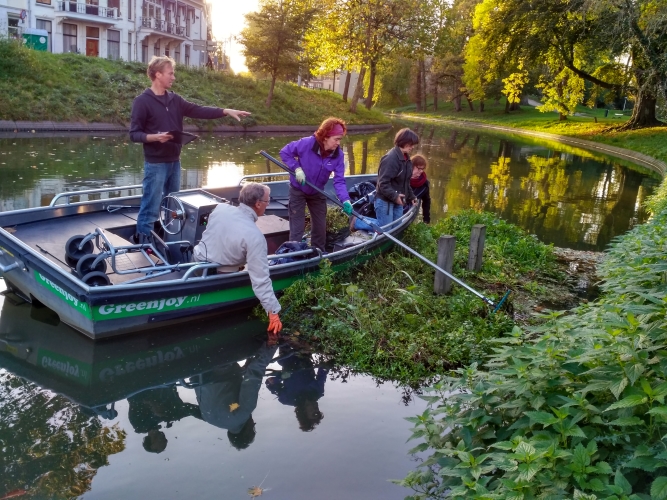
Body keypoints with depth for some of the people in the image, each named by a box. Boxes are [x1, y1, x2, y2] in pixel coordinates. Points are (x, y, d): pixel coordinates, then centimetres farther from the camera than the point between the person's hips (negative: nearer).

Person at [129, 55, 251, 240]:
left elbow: (198, 111, 8)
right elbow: (134, 134, -11)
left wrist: (226, 111, 0)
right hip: (155, 164, -7)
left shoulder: (175, 99, 9)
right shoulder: (142, 101, -9)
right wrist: (155, 137, -27)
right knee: (151, 208, -4)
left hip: (174, 161, 7)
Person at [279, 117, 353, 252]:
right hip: (298, 190, -4)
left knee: (320, 226, 14)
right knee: (297, 226, -1)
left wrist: (345, 200, -34)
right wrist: (296, 168, -26)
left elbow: (339, 181, -20)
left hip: (317, 193, 4)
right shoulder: (306, 143, -28)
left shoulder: (338, 155, -18)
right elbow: (284, 152, -15)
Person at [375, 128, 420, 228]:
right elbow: (383, 183, -24)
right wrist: (394, 195, -29)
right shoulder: (390, 158, -20)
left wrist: (411, 196, 18)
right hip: (385, 202, -10)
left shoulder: (406, 158, 10)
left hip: (398, 201, 10)